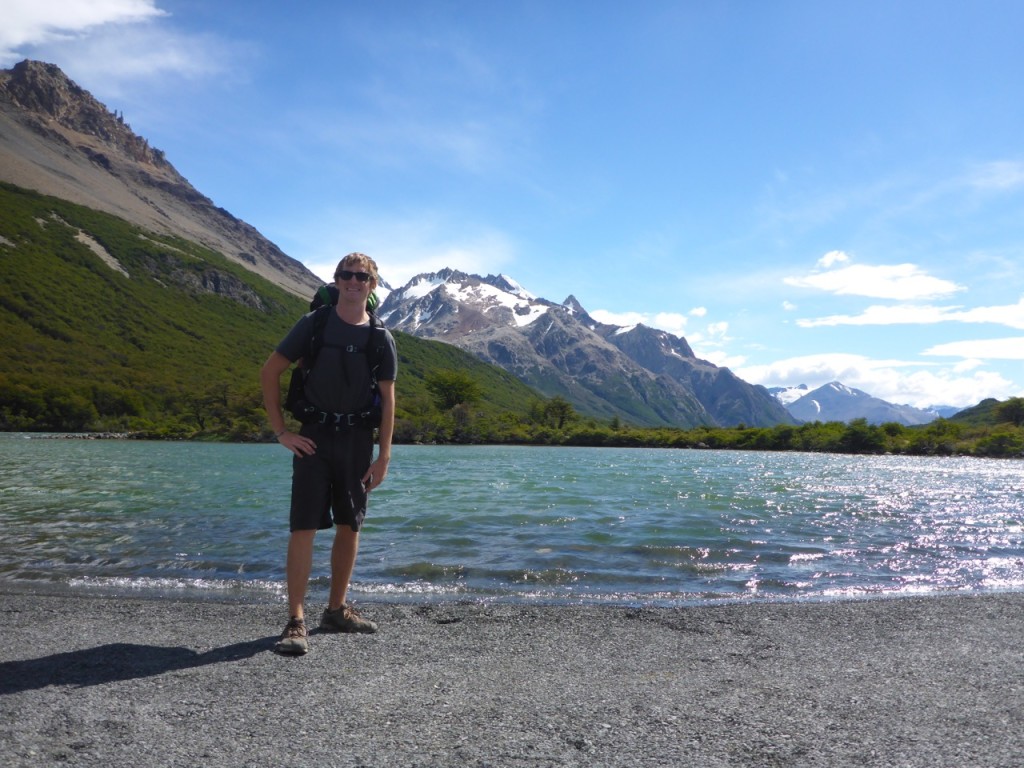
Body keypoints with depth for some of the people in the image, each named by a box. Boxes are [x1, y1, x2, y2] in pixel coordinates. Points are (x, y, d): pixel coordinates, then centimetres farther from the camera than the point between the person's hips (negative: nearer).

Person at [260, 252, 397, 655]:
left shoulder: (380, 338, 3)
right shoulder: (313, 324, -1)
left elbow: (387, 399, 5)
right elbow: (269, 373, 1)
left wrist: (383, 456, 0)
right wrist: (281, 431, -5)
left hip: (357, 440, 3)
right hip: (314, 437, -2)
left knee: (350, 527, 9)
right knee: (304, 527, -7)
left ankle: (337, 609, 25)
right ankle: (296, 621, 0)